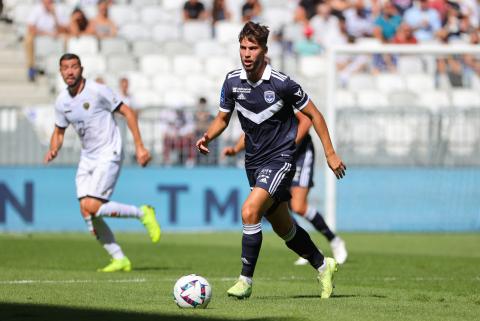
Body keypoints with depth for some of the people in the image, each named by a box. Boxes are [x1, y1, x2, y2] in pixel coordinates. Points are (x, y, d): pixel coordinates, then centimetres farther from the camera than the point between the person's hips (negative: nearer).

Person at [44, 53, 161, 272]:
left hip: (108, 155, -7)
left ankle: (142, 213, 0)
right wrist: (53, 150, -4)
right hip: (87, 159, 7)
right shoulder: (62, 102, 4)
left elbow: (127, 112, -8)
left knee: (93, 207, -20)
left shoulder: (97, 91, -14)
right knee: (87, 213, -3)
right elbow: (59, 131, 19)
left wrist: (139, 146, -12)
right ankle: (119, 259, 7)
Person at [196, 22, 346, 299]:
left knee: (249, 212, -25)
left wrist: (330, 153, -6)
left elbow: (313, 114, -5)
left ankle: (246, 280, -15)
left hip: (280, 158, -6)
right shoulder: (233, 81, -3)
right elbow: (223, 117, 11)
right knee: (283, 227, 16)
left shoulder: (281, 83, -16)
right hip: (254, 160, 6)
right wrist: (208, 137, -11)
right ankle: (323, 265, 38)